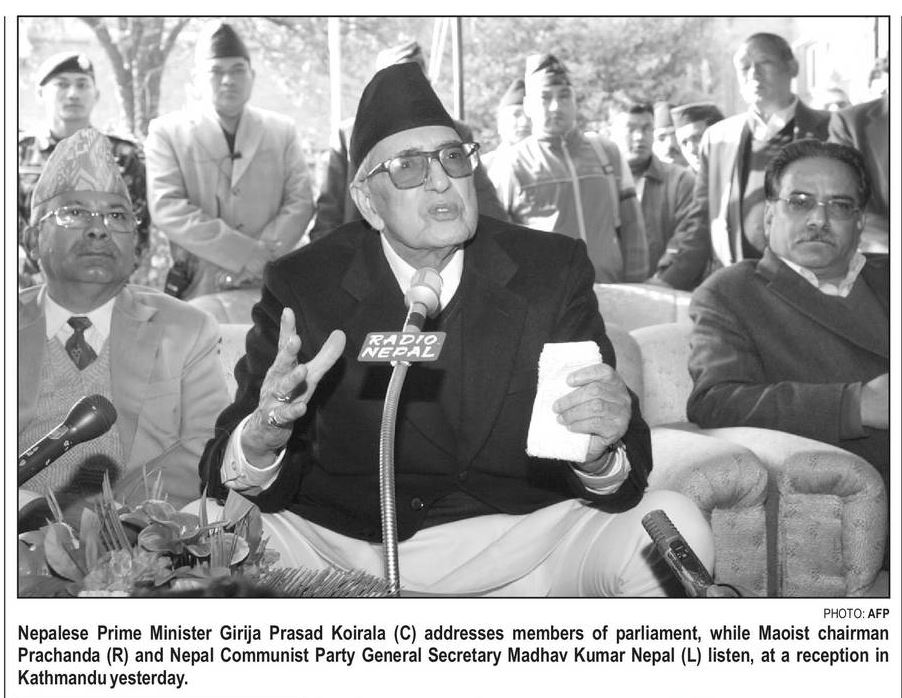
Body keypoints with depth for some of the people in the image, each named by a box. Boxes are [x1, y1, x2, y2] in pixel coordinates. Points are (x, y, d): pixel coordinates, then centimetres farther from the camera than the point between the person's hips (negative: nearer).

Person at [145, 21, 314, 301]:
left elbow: (300, 202, 5)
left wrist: (262, 255, -13)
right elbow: (167, 209, -9)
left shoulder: (282, 130, 10)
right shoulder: (166, 131, 2)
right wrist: (248, 254, -16)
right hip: (198, 288, -2)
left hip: (270, 285, 2)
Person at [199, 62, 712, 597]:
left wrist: (598, 456, -30)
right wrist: (264, 437, -32)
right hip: (341, 548, -1)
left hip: (517, 543, 1)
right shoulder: (302, 287, -3)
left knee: (675, 524, -22)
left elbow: (626, 468, -5)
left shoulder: (553, 271, -2)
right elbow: (224, 471, -8)